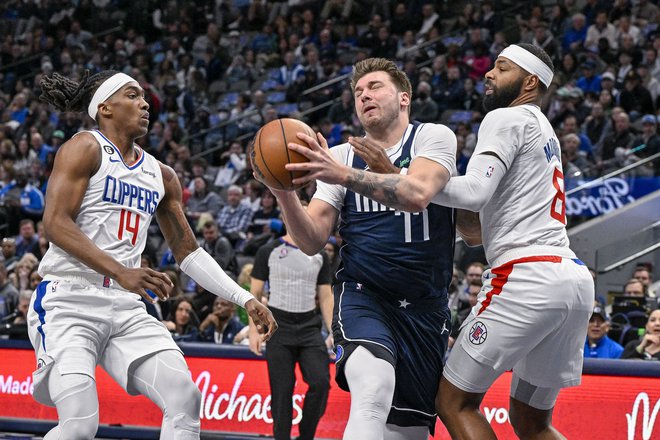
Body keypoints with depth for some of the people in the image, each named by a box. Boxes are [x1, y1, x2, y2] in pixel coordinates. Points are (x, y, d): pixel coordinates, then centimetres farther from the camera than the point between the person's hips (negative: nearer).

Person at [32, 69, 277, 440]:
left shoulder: (162, 176, 16)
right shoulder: (86, 149, -5)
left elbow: (188, 252, 21)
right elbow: (55, 222, -16)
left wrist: (245, 299, 10)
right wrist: (120, 273, -27)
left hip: (126, 309, 7)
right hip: (69, 301, -7)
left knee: (185, 398, -9)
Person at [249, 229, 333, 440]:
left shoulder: (319, 256, 11)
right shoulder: (268, 252, 3)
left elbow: (326, 297, 13)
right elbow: (255, 293, 4)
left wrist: (332, 333, 4)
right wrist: (253, 331, -3)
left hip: (310, 326, 2)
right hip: (278, 327, -2)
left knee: (321, 382, -12)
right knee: (282, 389, -2)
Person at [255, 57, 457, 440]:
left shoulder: (434, 137, -2)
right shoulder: (341, 157, 7)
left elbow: (417, 195, -24)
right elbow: (313, 242, -1)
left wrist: (344, 175, -34)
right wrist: (285, 193, -19)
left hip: (425, 307, 1)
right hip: (363, 294, 0)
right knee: (374, 390, -32)